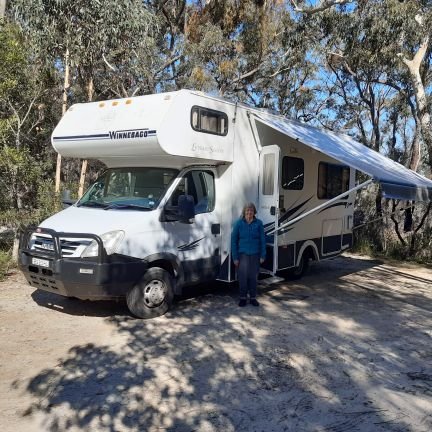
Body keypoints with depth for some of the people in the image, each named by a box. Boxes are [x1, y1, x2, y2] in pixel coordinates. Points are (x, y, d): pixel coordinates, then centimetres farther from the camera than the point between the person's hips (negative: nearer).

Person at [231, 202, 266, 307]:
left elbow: (262, 240, 3)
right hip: (243, 254, -1)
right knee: (243, 277, 2)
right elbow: (233, 240, -2)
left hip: (255, 254, 1)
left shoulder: (258, 223, -1)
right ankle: (243, 297, 18)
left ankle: (253, 297, 23)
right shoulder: (239, 223, -3)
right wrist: (235, 257, -5)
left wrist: (263, 255, -1)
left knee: (253, 277, 9)